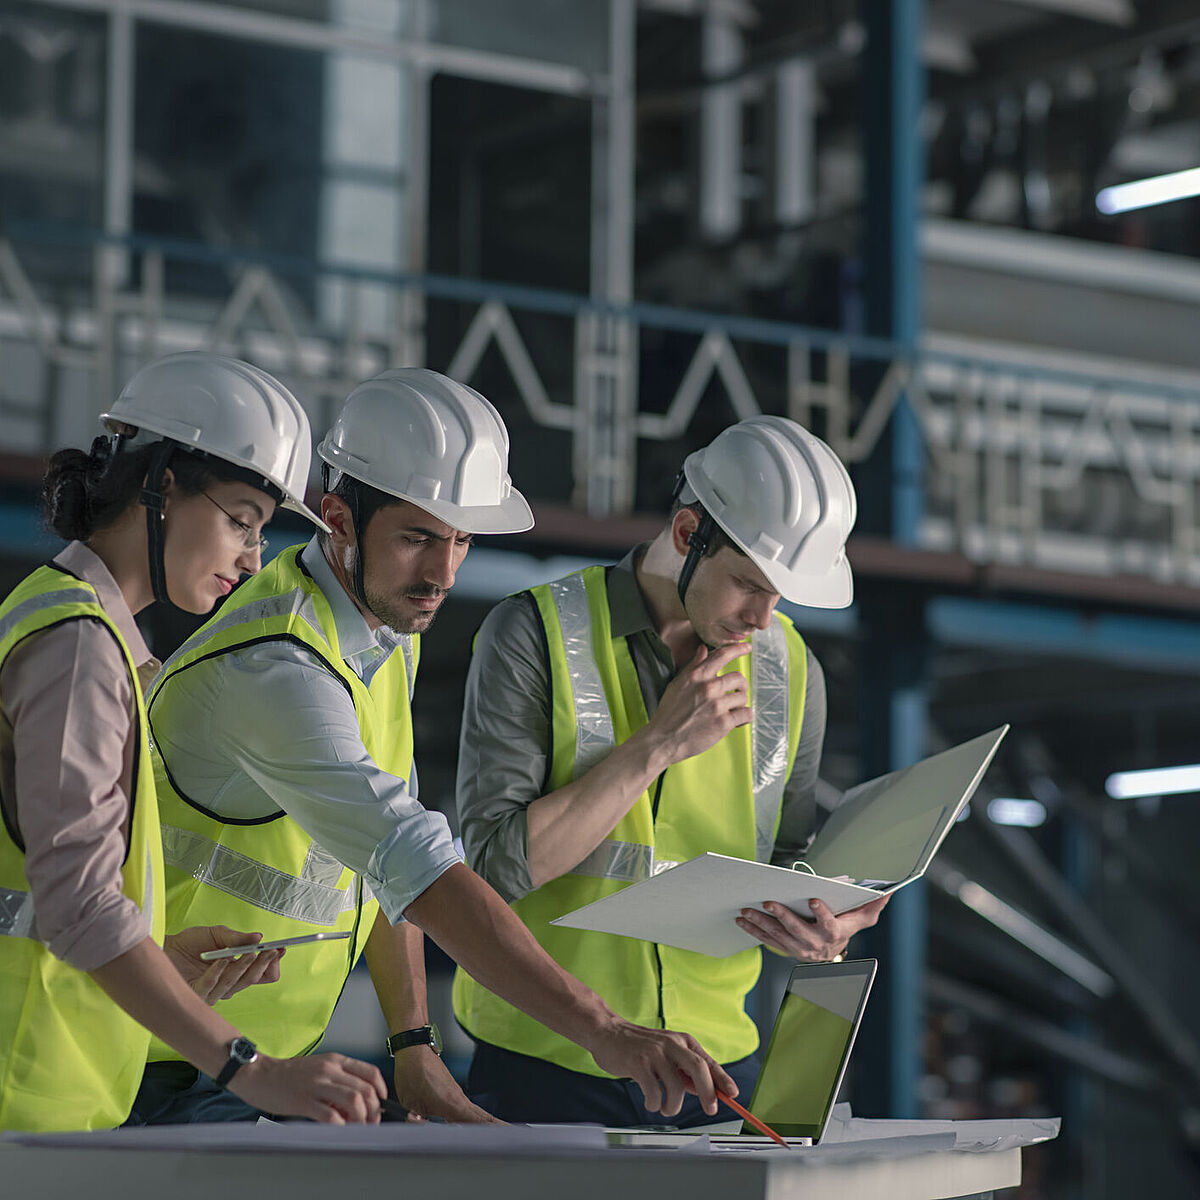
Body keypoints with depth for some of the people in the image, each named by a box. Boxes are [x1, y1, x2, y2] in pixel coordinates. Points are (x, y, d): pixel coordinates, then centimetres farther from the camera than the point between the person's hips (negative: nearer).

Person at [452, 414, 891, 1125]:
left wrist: (817, 926, -10)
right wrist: (659, 745, -19)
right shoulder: (535, 634, -9)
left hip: (714, 1060, 4)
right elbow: (496, 865, -16)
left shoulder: (790, 670, 5)